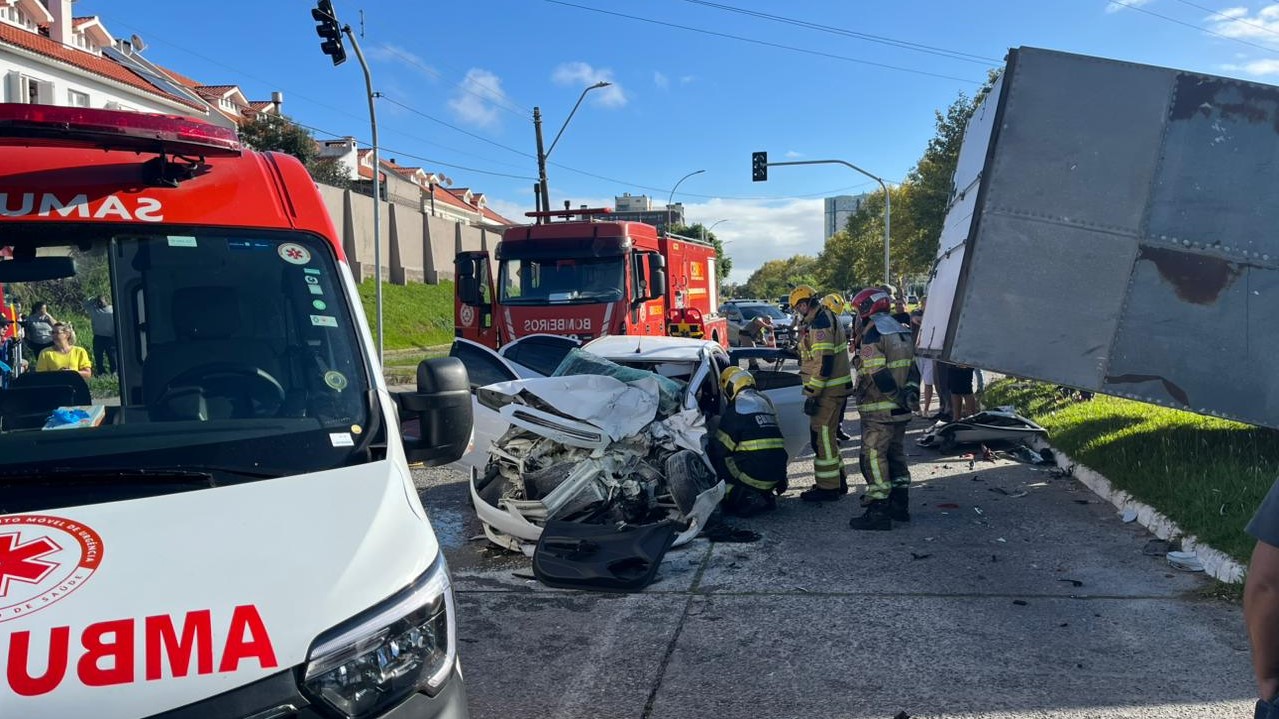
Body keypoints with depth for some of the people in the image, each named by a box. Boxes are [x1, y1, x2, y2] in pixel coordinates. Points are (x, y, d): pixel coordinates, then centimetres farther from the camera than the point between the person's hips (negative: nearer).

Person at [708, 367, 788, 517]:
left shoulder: (736, 409, -8)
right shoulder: (765, 401, 17)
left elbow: (719, 449, -5)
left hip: (754, 474, -8)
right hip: (777, 474, 8)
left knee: (712, 456, 6)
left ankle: (746, 500, -3)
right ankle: (767, 495, 15)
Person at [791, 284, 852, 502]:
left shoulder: (819, 323, -18)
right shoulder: (828, 317, 15)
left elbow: (824, 362, -24)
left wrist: (812, 394, -22)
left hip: (828, 390, -10)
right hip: (836, 387, 10)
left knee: (822, 436, -4)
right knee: (827, 435, 18)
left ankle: (828, 488, 2)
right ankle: (838, 481, 26)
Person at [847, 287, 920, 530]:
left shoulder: (872, 333, -14)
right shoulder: (901, 330, 15)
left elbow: (878, 374, -22)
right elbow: (913, 368, 15)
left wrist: (898, 398, -17)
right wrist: (910, 394, 11)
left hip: (879, 410, -9)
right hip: (900, 410, 9)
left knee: (874, 457, -5)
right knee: (896, 454, 17)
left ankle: (878, 512, -5)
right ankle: (900, 505, 25)